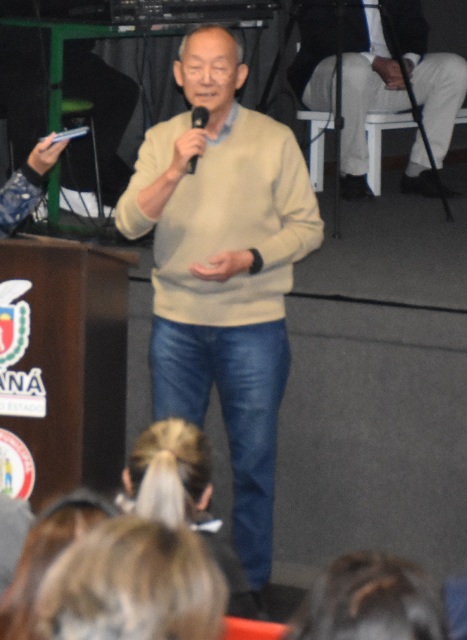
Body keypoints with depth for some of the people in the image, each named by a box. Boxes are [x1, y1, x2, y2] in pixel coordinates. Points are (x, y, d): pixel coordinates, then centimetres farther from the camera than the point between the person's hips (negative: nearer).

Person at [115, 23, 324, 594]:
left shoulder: (274, 140, -3)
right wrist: (174, 171, -21)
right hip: (177, 321, 2)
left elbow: (308, 227, -1)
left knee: (253, 462, 3)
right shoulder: (160, 140, 3)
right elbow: (129, 223, -7)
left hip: (253, 322, -2)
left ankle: (250, 587, 13)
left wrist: (248, 260, -16)